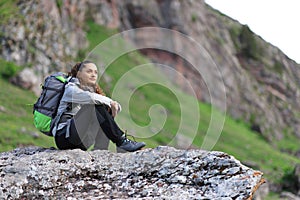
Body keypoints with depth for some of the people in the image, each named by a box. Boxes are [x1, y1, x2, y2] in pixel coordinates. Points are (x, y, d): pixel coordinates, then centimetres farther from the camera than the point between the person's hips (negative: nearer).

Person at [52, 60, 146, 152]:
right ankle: (121, 142, -26)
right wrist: (110, 102, -19)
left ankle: (100, 147, -20)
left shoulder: (92, 90, 19)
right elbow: (90, 97, -28)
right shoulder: (71, 88, -4)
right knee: (97, 106, -23)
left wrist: (115, 105, -14)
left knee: (106, 108, -5)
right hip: (63, 137, -8)